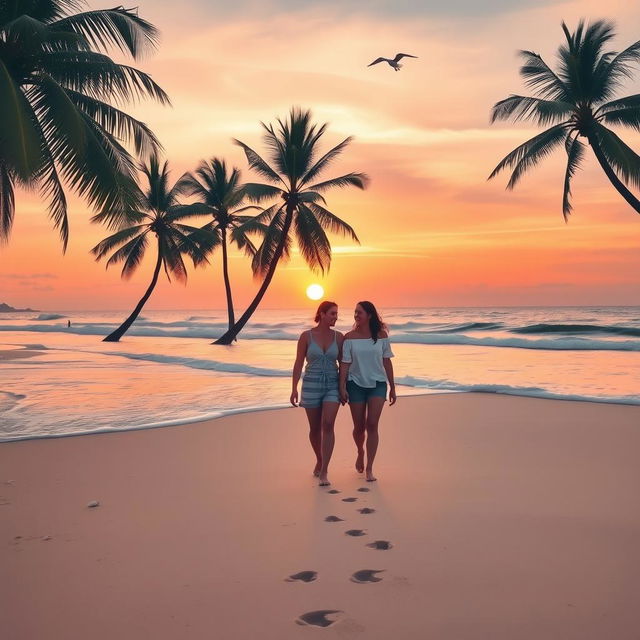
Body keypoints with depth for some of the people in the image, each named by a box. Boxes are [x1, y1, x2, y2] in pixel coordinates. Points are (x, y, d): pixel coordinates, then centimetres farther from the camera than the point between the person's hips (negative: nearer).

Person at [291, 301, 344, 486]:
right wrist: (294, 389, -7)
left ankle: (324, 472, -14)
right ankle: (319, 461, 35)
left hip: (332, 386, 0)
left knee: (328, 425, -16)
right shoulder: (306, 336, -3)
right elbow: (298, 364, -2)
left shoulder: (338, 337, 2)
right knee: (315, 428, 10)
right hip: (311, 385, 0)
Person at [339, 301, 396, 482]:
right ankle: (360, 453, 38)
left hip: (377, 384, 0)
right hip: (356, 385, 0)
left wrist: (392, 387, 6)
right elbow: (345, 363, -4)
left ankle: (369, 468, -4)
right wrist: (342, 387, -11)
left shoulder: (381, 335, 0)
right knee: (359, 427, 7)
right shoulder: (350, 337, -3)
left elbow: (386, 362, 5)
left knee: (372, 425, -10)